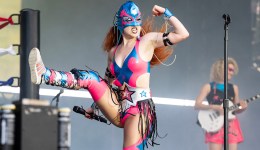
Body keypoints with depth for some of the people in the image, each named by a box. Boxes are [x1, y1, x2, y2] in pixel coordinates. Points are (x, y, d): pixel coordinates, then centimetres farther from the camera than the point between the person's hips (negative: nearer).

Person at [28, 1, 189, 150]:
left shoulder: (147, 41, 1)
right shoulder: (113, 51, 14)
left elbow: (183, 34, -6)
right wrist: (95, 106, 28)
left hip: (139, 108, -4)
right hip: (117, 108, 4)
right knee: (90, 77, -11)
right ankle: (44, 75, -27)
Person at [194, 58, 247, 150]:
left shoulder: (234, 88, 14)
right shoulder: (209, 87, 2)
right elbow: (197, 105, -5)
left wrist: (242, 107, -4)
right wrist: (215, 107, -18)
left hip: (231, 125, 4)